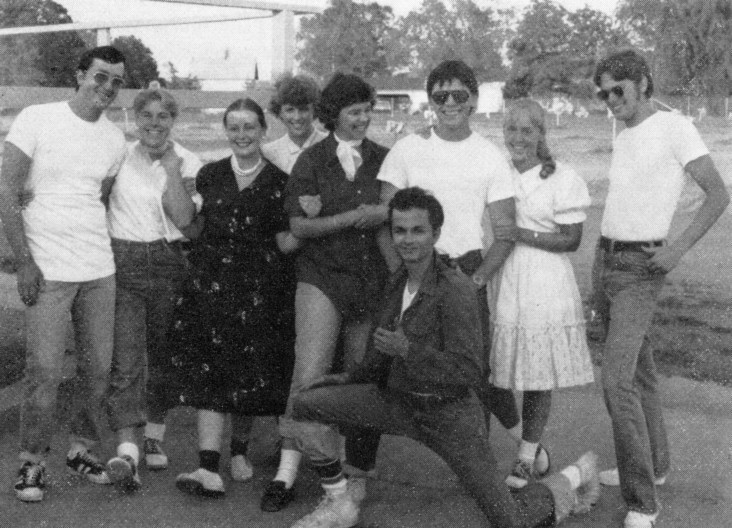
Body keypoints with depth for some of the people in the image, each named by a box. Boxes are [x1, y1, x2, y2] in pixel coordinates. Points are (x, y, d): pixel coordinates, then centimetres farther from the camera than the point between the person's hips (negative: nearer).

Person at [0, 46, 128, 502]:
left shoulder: (115, 138, 8)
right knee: (45, 372, -5)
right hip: (47, 272, -5)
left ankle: (83, 449, 25)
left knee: (99, 368, 7)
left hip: (100, 270, 5)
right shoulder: (37, 120, -5)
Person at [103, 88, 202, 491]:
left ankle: (154, 437, 27)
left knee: (162, 353, 9)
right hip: (122, 262, -1)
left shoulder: (188, 163, 2)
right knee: (126, 356, -12)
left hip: (167, 263, 1)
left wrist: (171, 169, -11)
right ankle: (126, 451, -18)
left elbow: (184, 219, -10)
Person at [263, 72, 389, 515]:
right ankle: (288, 470, -4)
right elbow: (299, 226, -5)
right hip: (323, 278, -3)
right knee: (310, 374, -11)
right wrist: (352, 217, -16)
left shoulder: (383, 159, 7)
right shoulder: (311, 161, 1)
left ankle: (342, 459, 22)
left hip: (373, 280, 3)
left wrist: (385, 214, -10)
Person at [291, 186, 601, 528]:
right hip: (398, 400, 7)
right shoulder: (398, 282, 4)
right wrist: (352, 379, 25)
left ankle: (573, 478, 27)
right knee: (307, 403, -9)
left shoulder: (455, 290, -20)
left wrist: (408, 349, -28)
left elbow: (469, 373, -23)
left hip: (448, 412, -6)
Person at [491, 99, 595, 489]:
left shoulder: (560, 180, -6)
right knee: (496, 371, 3)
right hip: (499, 280, 3)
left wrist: (523, 235, -16)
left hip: (543, 286, -3)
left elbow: (571, 240, -7)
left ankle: (526, 458, 16)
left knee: (538, 375, 3)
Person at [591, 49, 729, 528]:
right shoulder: (622, 139, 16)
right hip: (605, 259, 8)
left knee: (617, 379, -16)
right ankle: (654, 464, 31)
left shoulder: (674, 128, -8)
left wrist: (679, 248, -19)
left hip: (641, 267, -8)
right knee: (639, 370, 17)